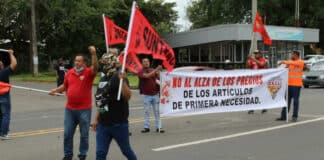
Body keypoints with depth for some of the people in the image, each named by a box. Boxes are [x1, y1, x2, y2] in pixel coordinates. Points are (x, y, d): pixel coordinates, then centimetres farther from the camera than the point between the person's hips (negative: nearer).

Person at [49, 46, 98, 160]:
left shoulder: (88, 72, -8)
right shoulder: (70, 72, 5)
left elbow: (95, 67, -30)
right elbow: (65, 86, 18)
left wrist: (93, 54, -41)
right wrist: (56, 90, 3)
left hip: (84, 109, -4)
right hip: (70, 109, 4)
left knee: (84, 134, 7)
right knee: (67, 133, 9)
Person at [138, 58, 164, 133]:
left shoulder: (154, 71, 9)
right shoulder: (141, 72, -3)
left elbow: (158, 79, 14)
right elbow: (147, 76, -22)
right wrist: (156, 69, -27)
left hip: (155, 94, 2)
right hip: (146, 95, -2)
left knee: (157, 111, 3)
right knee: (146, 111, 4)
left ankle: (158, 127, 7)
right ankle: (146, 127, 11)